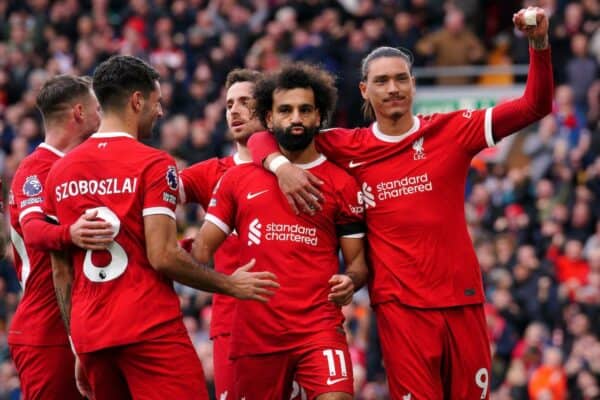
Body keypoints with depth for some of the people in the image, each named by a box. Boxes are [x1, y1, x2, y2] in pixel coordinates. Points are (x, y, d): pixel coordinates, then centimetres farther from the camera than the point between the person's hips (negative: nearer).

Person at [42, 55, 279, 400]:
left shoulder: (60, 171, 11)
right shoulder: (154, 165, -6)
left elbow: (61, 272, 13)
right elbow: (163, 256, -14)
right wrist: (230, 284, -1)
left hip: (88, 334, 6)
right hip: (150, 329, -6)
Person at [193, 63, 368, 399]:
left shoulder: (341, 183, 6)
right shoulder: (237, 179, 10)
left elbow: (357, 261, 8)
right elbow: (203, 249, 11)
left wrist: (350, 281, -14)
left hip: (320, 328, -2)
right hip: (255, 331, 2)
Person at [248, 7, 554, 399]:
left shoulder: (453, 130, 3)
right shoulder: (348, 147, 4)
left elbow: (534, 106, -1)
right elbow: (263, 136, 10)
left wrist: (539, 44, -16)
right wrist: (282, 165, -12)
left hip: (462, 299, 1)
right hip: (400, 305, -1)